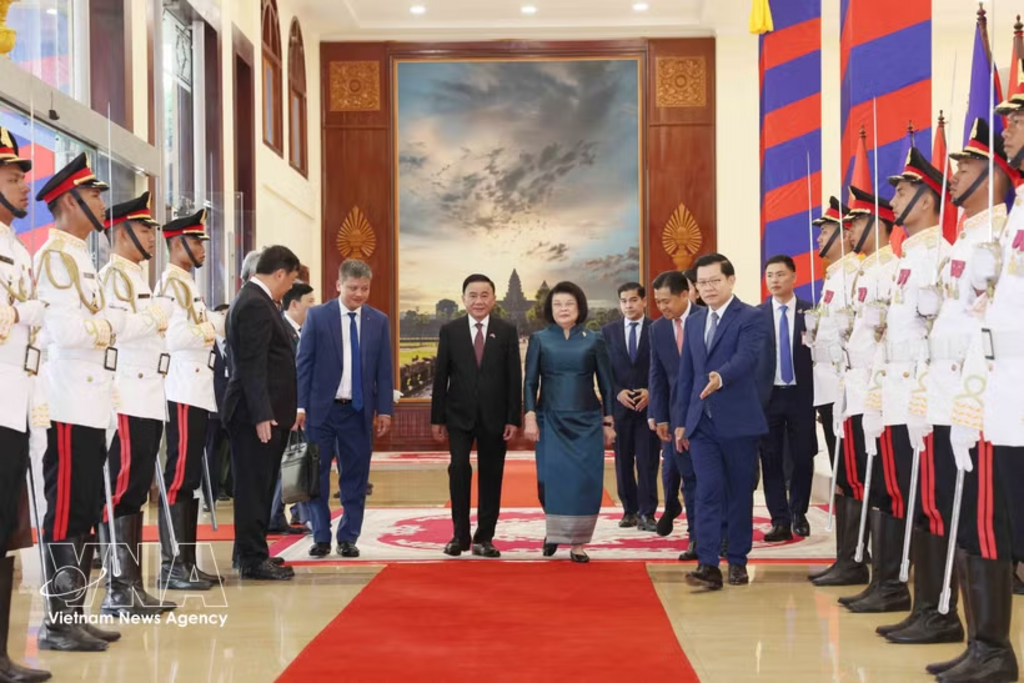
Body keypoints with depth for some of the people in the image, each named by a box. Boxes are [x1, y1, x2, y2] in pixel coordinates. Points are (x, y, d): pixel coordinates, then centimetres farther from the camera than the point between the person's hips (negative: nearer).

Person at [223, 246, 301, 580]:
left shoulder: (255, 300, 16)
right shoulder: (255, 305, -16)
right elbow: (252, 365, -22)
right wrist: (262, 414, -24)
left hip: (264, 411, 10)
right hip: (258, 414, -10)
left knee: (259, 486, 16)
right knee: (254, 487, -4)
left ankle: (251, 552, 25)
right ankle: (253, 560, 1)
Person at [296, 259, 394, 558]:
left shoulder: (379, 321, 6)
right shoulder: (317, 316, -1)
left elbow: (384, 370, 7)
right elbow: (304, 363, -2)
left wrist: (384, 409, 1)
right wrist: (300, 405, -8)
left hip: (359, 410, 2)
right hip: (322, 409, -2)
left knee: (355, 478, 5)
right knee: (317, 474, 3)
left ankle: (348, 538, 14)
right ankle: (321, 537, 13)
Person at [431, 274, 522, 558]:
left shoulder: (507, 331, 2)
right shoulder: (450, 330, 3)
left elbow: (514, 378, 1)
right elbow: (440, 376, 3)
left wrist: (513, 419, -5)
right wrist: (436, 418, 1)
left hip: (494, 416, 1)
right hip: (459, 415, -1)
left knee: (491, 476, 4)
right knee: (459, 467, -14)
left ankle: (484, 537, 13)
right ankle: (460, 534, -2)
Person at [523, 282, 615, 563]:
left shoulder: (594, 340, 4)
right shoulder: (539, 339, 4)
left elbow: (606, 384, 6)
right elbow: (530, 382, 2)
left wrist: (608, 422, 4)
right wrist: (530, 417, -7)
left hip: (586, 421, 0)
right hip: (551, 421, 0)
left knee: (585, 481, -3)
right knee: (552, 479, -5)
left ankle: (577, 543, 6)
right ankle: (553, 531, 20)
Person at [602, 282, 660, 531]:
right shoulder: (608, 331, 9)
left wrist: (650, 392, -11)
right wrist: (618, 392, -7)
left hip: (648, 404, -2)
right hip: (619, 404, 2)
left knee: (647, 461, -5)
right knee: (623, 461, 6)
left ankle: (647, 513, -2)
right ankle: (630, 510, 14)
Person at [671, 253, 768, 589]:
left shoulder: (751, 318, -4)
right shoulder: (694, 323, 14)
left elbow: (746, 357, -22)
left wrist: (721, 377, -41)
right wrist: (680, 420, 12)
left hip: (739, 421, -4)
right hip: (702, 423, 4)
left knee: (740, 494, 5)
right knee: (708, 492, -6)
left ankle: (737, 561, 16)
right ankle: (708, 564, -11)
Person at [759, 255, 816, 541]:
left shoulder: (810, 312, 2)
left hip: (800, 395, 0)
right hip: (768, 396, 0)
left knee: (803, 457, 4)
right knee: (771, 459, 1)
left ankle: (798, 513, 24)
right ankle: (780, 520, 7)